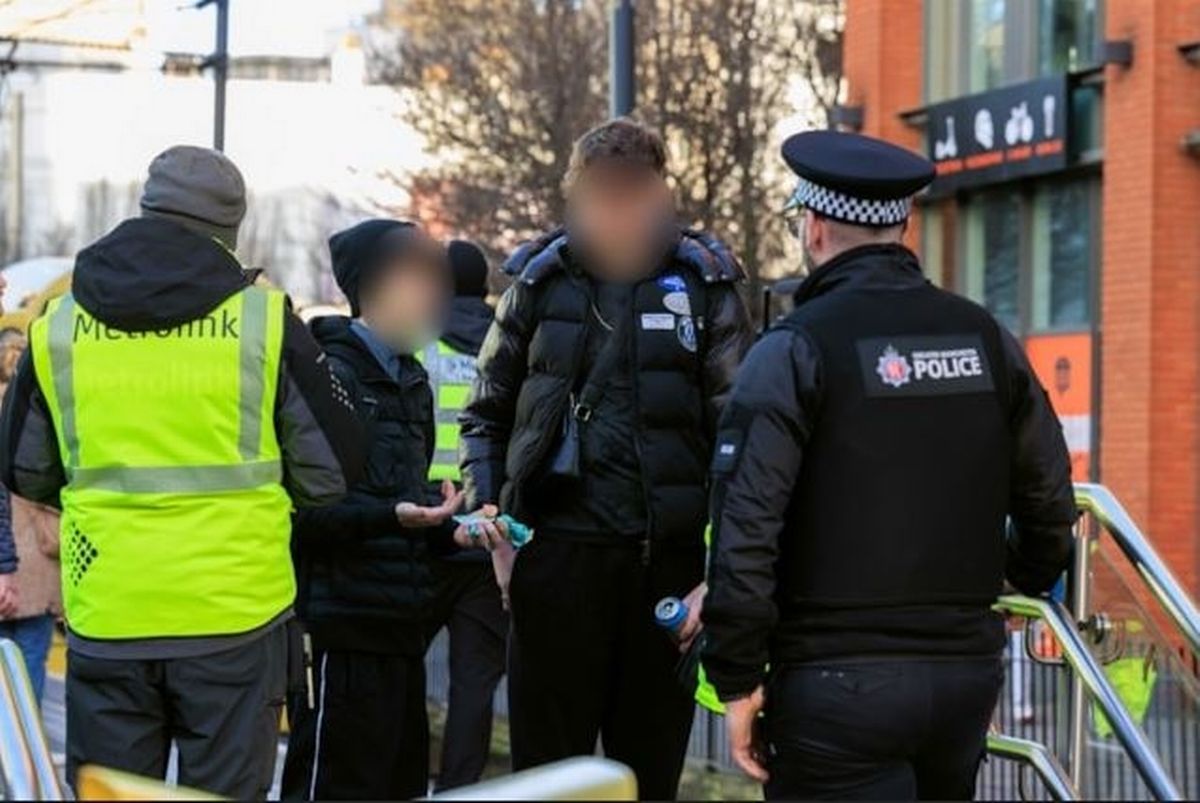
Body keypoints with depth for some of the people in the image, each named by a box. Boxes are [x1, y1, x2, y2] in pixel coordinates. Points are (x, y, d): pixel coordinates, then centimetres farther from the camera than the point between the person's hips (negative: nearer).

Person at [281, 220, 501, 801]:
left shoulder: (410, 381, 20)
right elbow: (302, 507, -18)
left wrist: (448, 530, 7)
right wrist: (392, 516, -27)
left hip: (399, 623, 9)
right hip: (342, 627, -9)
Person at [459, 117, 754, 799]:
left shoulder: (704, 284, 1)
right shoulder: (540, 281, 6)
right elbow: (487, 414, 16)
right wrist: (485, 509, 1)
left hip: (668, 557, -1)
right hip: (559, 545, 1)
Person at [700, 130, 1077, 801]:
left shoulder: (797, 349, -9)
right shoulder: (987, 338, 7)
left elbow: (746, 527, -15)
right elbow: (1049, 501, 12)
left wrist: (738, 680, -9)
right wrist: (1030, 579, 32)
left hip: (838, 681, -5)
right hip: (970, 670, 6)